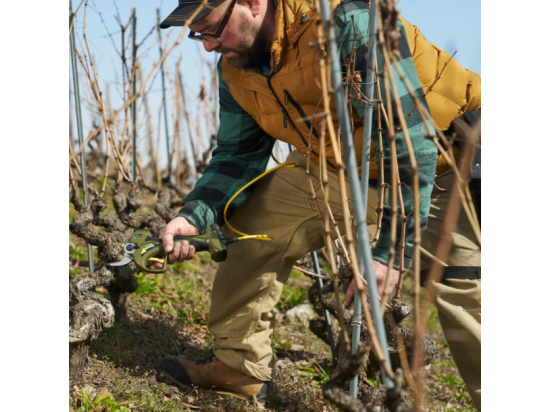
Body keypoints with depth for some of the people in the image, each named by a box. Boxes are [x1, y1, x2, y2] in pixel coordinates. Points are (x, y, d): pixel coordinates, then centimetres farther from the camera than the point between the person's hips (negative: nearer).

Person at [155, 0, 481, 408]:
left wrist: (392, 249, -33)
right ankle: (240, 367, 11)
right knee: (255, 224, -2)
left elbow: (412, 141, -33)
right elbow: (237, 155, 1)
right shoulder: (236, 68, -8)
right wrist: (195, 215, -18)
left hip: (441, 160, -6)